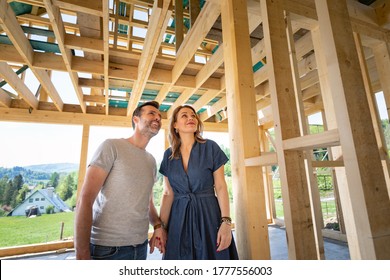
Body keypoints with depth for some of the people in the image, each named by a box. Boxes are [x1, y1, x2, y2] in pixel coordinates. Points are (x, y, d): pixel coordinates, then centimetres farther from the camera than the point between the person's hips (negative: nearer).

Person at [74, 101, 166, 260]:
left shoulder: (152, 161, 8)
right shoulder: (112, 146, -10)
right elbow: (85, 199, -15)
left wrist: (157, 225, -5)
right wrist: (82, 254, -18)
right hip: (107, 248, -6)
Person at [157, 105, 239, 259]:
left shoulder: (210, 147, -4)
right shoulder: (168, 155, 4)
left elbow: (221, 187, -6)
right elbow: (168, 194, 5)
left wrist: (226, 222, -14)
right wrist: (161, 227, -1)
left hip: (209, 215, -2)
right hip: (179, 218, 2)